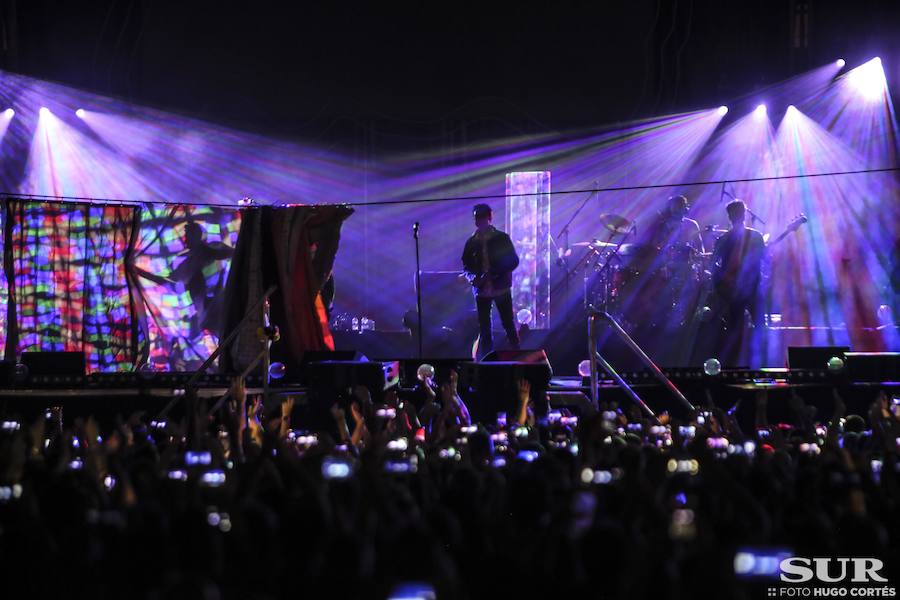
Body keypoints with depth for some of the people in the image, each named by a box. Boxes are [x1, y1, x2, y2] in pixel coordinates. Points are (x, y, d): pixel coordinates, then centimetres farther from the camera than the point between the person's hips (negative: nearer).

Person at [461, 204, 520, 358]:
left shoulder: (502, 238, 0)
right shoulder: (472, 242, 6)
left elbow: (513, 261, -2)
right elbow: (466, 264, 10)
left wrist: (494, 274, -15)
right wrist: (473, 277, -12)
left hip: (501, 287, -2)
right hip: (481, 289, 2)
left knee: (509, 325, -1)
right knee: (484, 328, 3)